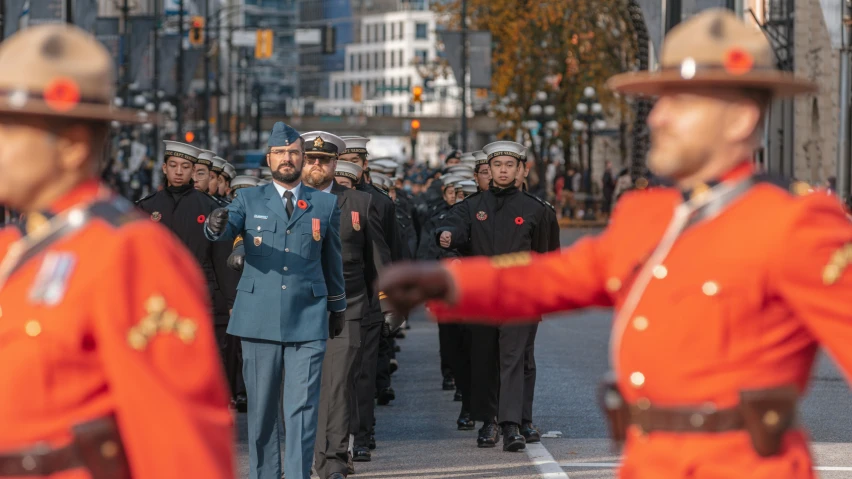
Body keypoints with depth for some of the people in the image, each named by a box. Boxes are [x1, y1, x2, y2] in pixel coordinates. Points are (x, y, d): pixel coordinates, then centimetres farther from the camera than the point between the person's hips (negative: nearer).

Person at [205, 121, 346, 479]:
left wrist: (337, 307, 25)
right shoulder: (249, 200, 7)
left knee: (302, 409, -6)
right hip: (259, 319, 0)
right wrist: (217, 225, -36)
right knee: (261, 409, 6)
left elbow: (333, 261, 18)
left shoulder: (325, 205, 9)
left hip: (307, 320, 0)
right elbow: (224, 232, -12)